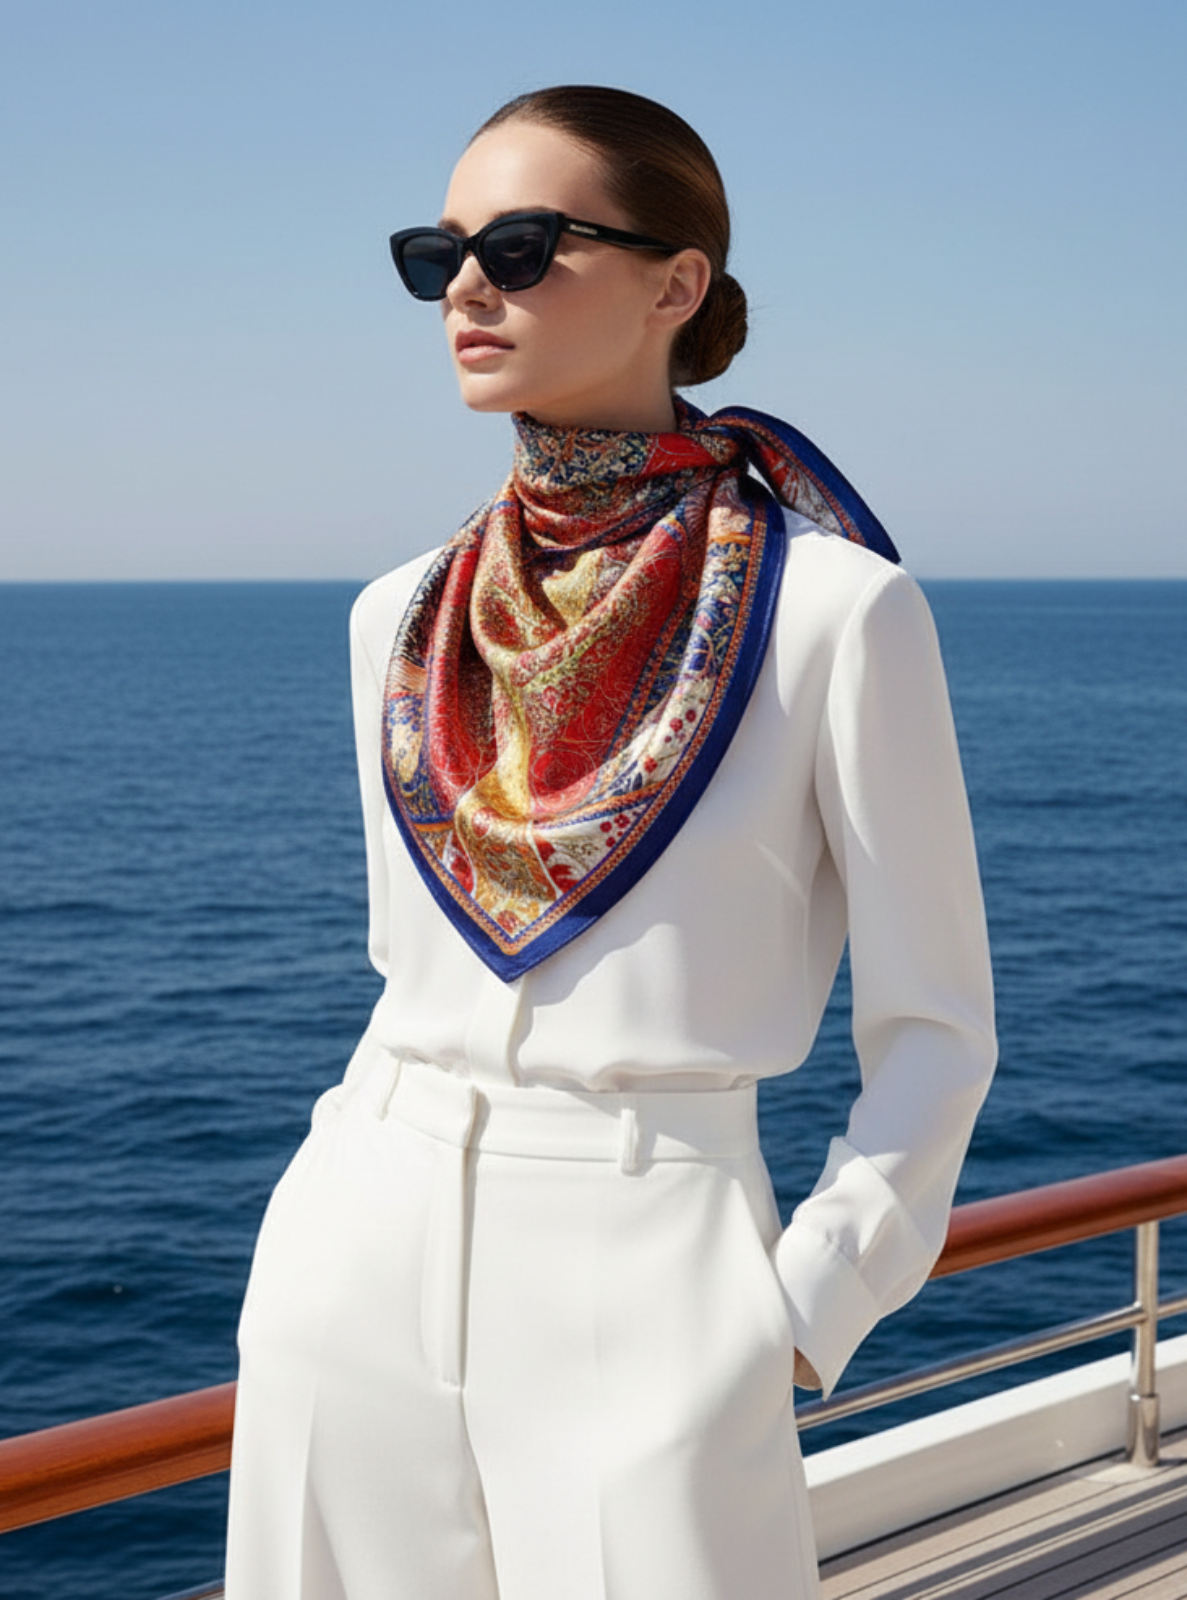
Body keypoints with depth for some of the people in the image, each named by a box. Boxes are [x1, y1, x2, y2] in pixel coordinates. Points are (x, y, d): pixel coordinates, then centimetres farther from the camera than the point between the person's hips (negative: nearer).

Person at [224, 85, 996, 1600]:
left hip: (643, 1270, -4)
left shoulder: (831, 607, -8)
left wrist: (800, 1313, -9)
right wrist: (371, 1192, 9)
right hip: (356, 1254, 5)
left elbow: (930, 1026, -3)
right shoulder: (400, 617, 7)